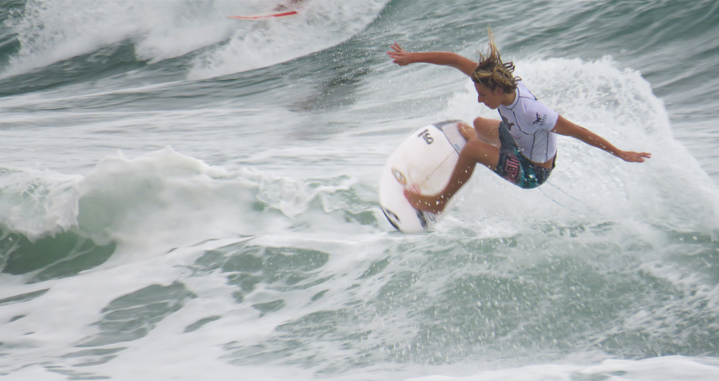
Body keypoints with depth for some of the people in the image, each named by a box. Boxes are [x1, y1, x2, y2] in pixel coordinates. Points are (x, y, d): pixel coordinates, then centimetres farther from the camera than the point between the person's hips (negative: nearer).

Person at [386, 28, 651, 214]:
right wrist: (412, 58, -15)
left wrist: (620, 154, -25)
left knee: (472, 150, -25)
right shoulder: (500, 81, -21)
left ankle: (439, 202, -4)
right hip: (519, 143, 8)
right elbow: (455, 60, -15)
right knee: (480, 124, 30)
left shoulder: (532, 113, -40)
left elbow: (580, 132, -32)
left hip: (533, 173, -8)